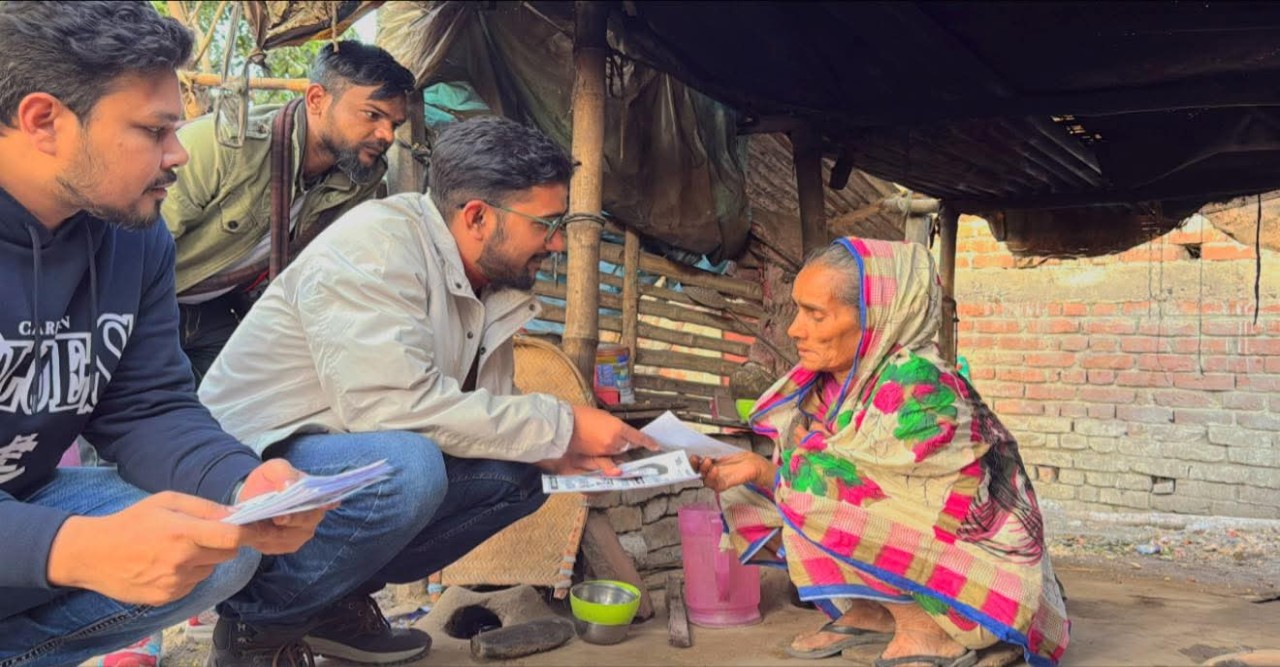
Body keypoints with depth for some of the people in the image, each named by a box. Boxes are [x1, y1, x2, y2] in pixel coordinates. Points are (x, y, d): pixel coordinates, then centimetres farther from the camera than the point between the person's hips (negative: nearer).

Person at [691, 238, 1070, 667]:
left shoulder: (917, 385, -25)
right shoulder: (837, 383, -2)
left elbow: (819, 486, -25)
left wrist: (804, 447, -6)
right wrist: (754, 470, -14)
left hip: (982, 579, -8)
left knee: (816, 497, -26)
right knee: (750, 494, 5)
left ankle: (927, 632, -11)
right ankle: (870, 615, 8)